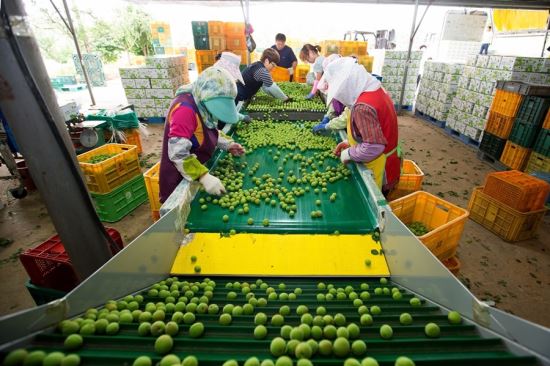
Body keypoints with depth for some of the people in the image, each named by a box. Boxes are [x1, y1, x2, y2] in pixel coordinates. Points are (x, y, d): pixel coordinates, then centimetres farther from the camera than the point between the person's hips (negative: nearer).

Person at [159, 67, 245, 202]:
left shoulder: (202, 103, 1)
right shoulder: (185, 108, -27)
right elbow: (177, 153, -32)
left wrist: (227, 144, 0)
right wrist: (204, 176, -37)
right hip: (179, 178, -8)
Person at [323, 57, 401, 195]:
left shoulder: (363, 107, -29)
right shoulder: (377, 91, 1)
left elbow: (373, 148, -32)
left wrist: (348, 153, -17)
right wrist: (350, 142, 6)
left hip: (377, 173, -9)